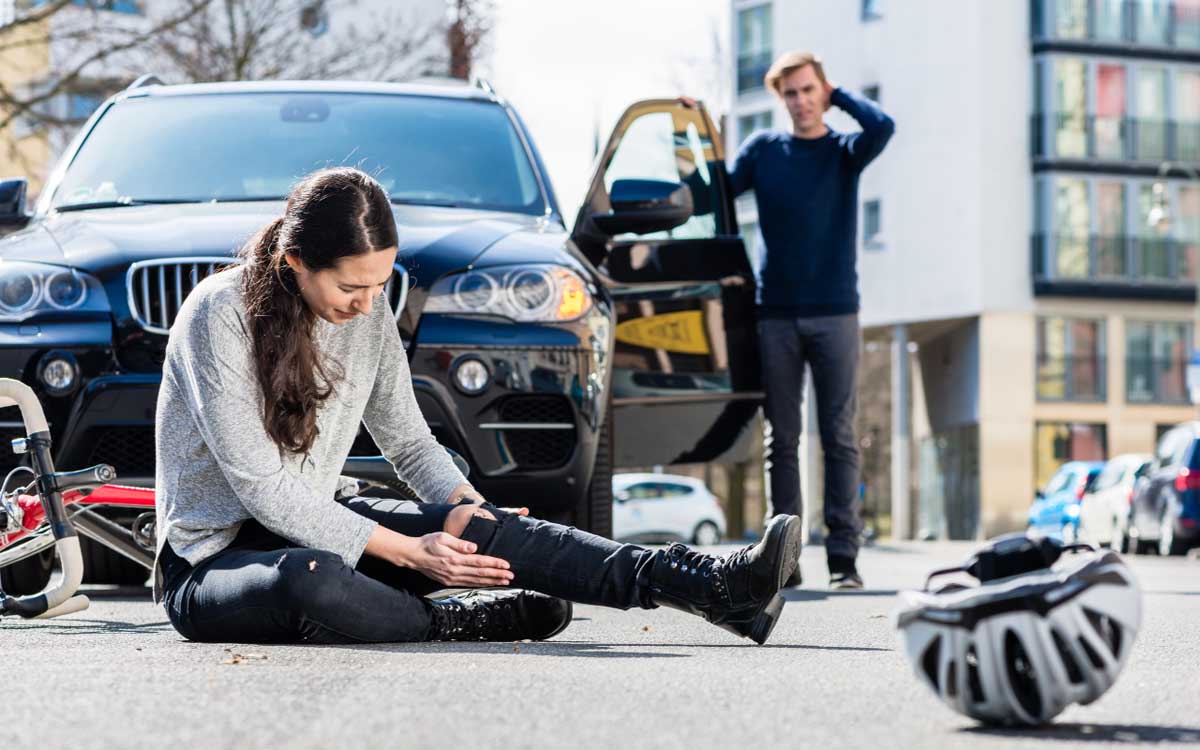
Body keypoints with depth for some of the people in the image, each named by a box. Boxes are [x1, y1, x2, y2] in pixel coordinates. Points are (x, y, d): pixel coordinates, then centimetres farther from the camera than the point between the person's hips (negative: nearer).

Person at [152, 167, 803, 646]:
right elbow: (261, 487, -23)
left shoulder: (369, 315, 2)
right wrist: (407, 551, -25)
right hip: (212, 557, -6)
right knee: (310, 579, -42)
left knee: (485, 527, -19)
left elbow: (409, 441, 11)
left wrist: (462, 505, -12)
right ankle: (464, 623, -15)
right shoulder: (220, 313, -20)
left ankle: (718, 587, -27)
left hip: (319, 526, 6)